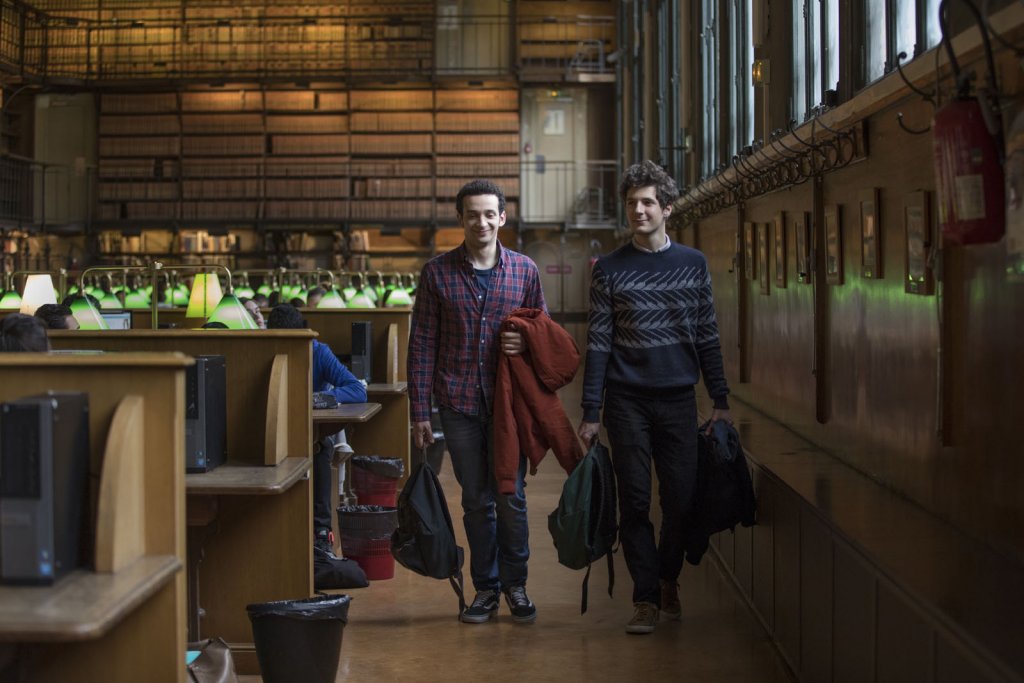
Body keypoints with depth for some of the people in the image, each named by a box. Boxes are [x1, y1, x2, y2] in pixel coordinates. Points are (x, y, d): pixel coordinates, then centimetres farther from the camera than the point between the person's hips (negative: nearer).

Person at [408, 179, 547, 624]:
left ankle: (515, 584, 18)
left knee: (510, 496, 2)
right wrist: (419, 412, -3)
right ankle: (486, 588, 20)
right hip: (459, 404, 0)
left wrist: (526, 344, -12)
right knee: (476, 500, 8)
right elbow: (422, 344, 1)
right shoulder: (437, 273, 1)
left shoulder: (524, 270, 3)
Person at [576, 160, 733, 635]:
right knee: (635, 502, -1)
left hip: (678, 399, 1)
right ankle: (646, 598, 6)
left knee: (680, 499, 3)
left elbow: (707, 337, 9)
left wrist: (720, 401, 5)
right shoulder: (609, 270, 3)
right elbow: (598, 343, 1)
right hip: (627, 400, -1)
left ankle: (668, 580, 25)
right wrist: (590, 413, -3)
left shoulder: (692, 264, 8)